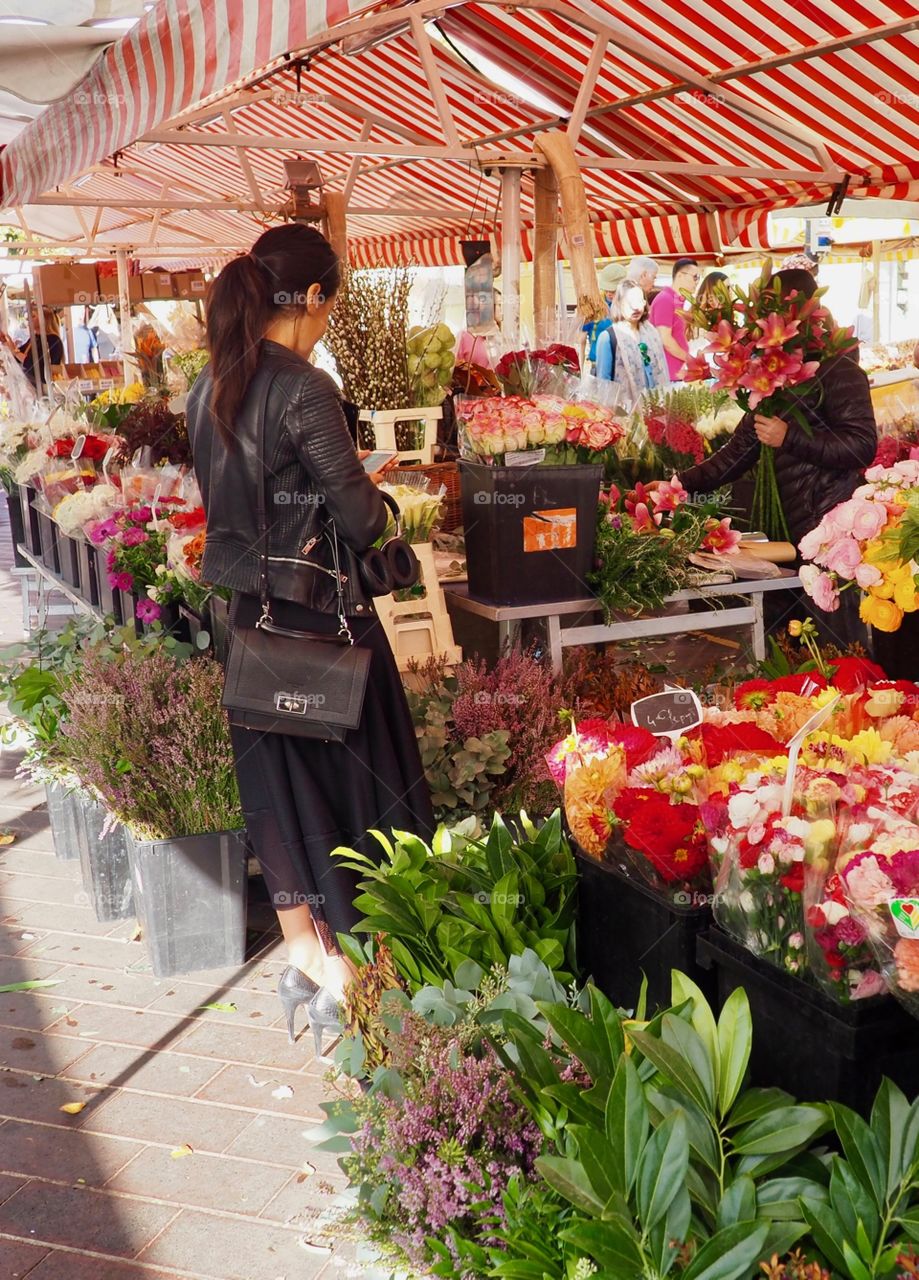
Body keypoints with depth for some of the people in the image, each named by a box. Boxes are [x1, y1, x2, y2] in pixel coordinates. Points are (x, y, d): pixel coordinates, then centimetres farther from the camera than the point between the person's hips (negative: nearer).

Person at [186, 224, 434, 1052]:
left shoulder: (210, 388, 5)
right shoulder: (304, 390, -19)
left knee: (278, 785, 15)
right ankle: (349, 976, 17)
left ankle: (306, 959, 29)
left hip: (246, 609, 8)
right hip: (317, 612, -7)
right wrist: (369, 494, 5)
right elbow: (361, 517, -16)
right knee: (350, 782, 6)